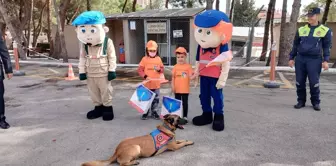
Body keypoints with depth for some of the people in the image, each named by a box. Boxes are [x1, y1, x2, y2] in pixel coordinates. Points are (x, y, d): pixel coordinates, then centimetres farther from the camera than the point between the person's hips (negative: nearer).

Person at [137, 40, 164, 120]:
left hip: (156, 84, 2)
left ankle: (154, 112, 25)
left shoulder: (158, 59, 4)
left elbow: (162, 69, 9)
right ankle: (145, 112, 21)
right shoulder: (144, 59, -4)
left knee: (156, 99, 12)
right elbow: (140, 70, -6)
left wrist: (159, 69, -14)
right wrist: (145, 76, -20)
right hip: (147, 83, -2)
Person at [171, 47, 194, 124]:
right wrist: (172, 86, -3)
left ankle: (185, 117, 19)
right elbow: (173, 77, 4)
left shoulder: (188, 66, -4)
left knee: (185, 103, 8)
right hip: (177, 89, 2)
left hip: (185, 89, -2)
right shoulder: (175, 67, 2)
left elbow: (190, 77, -5)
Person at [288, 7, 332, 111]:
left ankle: (316, 102, 16)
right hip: (300, 59, 3)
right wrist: (291, 58, 12)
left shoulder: (325, 30, 3)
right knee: (300, 82, 4)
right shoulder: (301, 30, 11)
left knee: (314, 83, -2)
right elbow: (295, 45, 16)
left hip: (314, 60, -3)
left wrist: (325, 60, -6)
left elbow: (327, 47, 4)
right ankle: (301, 101, 17)